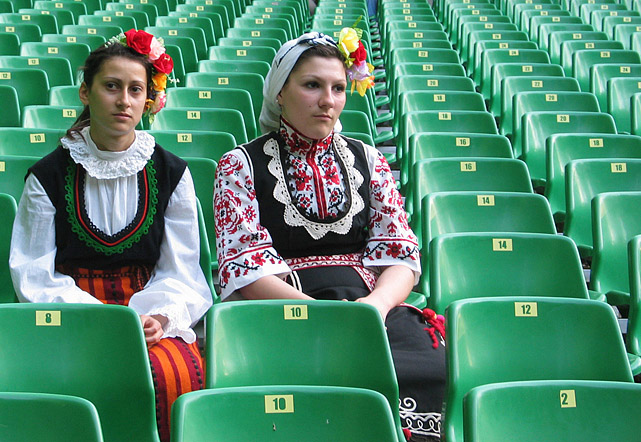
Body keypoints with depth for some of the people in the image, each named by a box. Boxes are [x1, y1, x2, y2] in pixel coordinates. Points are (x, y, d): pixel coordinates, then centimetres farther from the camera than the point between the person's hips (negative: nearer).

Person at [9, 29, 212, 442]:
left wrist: (159, 316, -13)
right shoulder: (49, 175, 7)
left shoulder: (171, 173, 10)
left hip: (153, 319, 1)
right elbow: (34, 275, 3)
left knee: (173, 375, -33)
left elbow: (180, 272, 9)